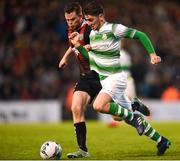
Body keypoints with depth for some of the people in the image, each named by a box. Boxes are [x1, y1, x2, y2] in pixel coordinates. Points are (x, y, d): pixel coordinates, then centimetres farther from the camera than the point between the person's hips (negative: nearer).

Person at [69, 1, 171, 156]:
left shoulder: (113, 29, -14)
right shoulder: (92, 34, 9)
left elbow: (141, 35, -9)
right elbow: (90, 58, 13)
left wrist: (152, 54, -16)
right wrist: (78, 45, 0)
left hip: (116, 77, -8)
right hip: (105, 79, 8)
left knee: (99, 106, -30)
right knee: (129, 117, 11)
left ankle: (134, 117, -11)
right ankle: (161, 140, 22)